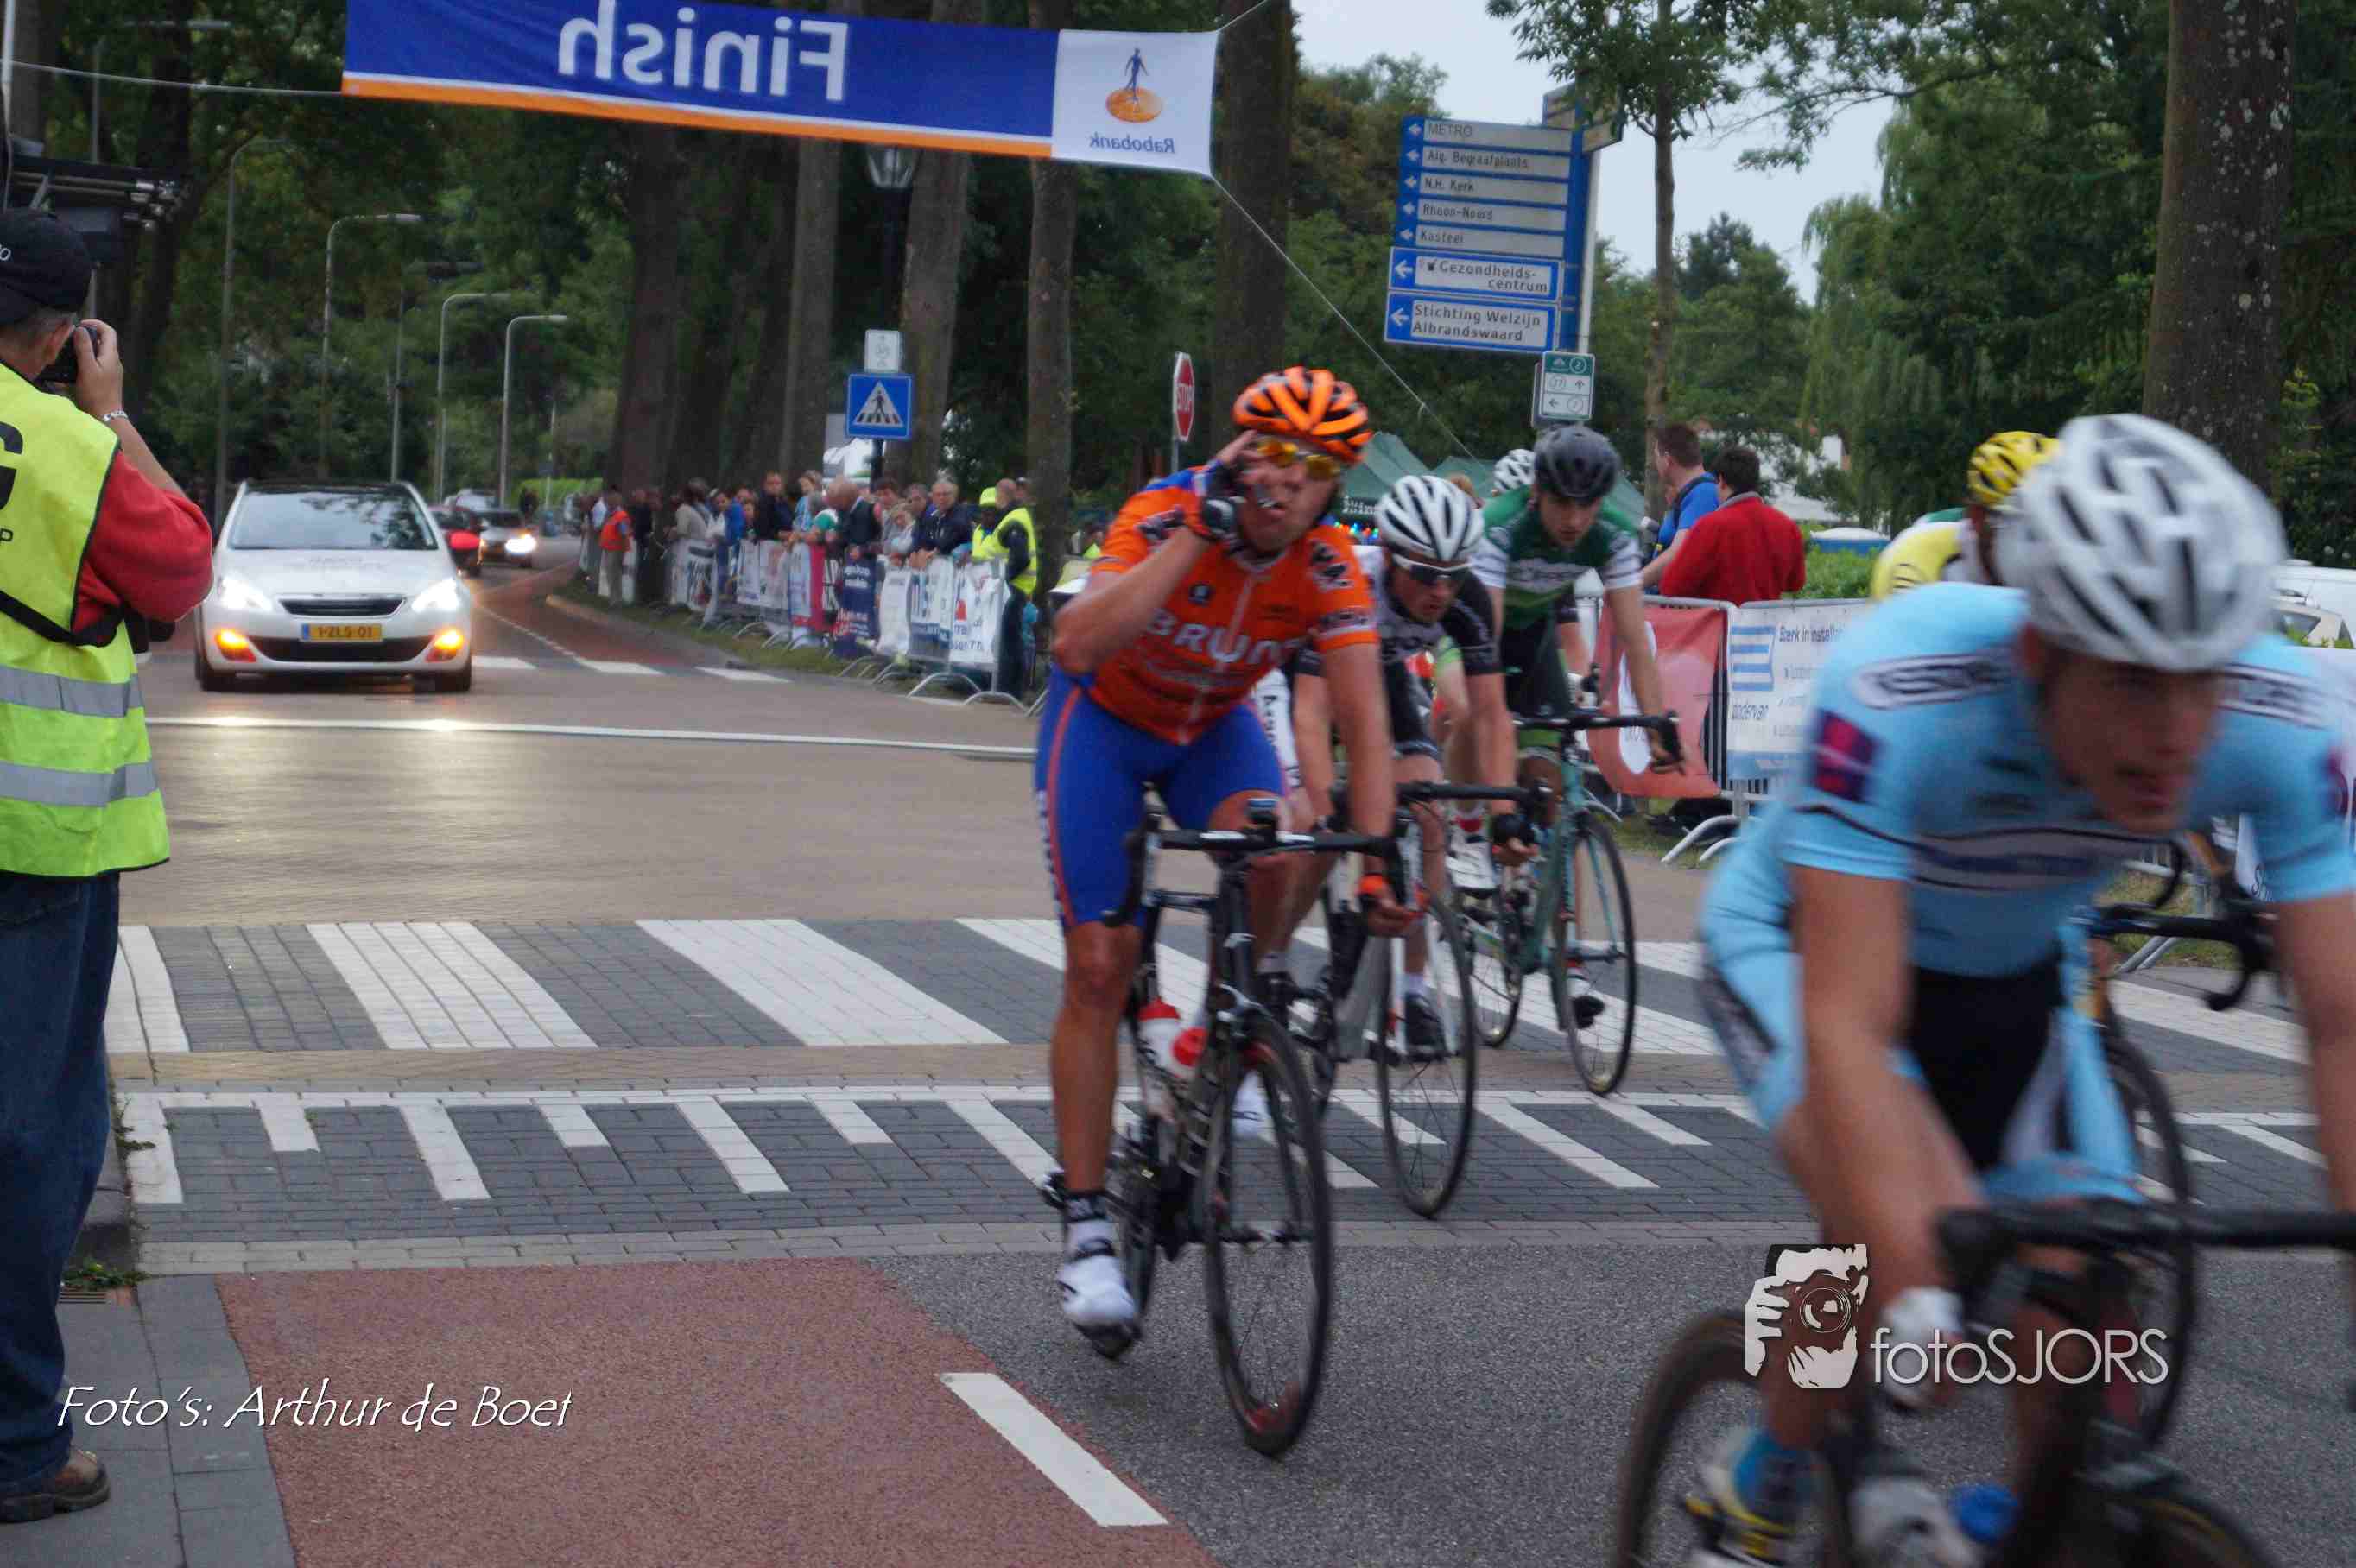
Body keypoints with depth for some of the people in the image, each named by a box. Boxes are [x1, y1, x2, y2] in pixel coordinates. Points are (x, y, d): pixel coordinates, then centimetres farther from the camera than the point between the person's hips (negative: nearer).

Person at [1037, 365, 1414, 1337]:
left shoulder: (1330, 571, -22)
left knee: (1268, 853, -32)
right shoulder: (1166, 515, -30)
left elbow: (1365, 729, -25)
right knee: (1099, 968, -10)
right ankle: (1086, 1228, -2)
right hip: (1103, 721, -2)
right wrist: (1198, 529, -46)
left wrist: (1378, 864, -37)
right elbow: (1078, 646, -45)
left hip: (1212, 727, 3)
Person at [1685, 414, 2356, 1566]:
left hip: (2013, 974, 4)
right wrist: (1915, 1296, -54)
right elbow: (1847, 1027, -44)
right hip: (1800, 942, -4)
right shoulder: (1901, 691, -40)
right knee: (1915, 1216, -31)